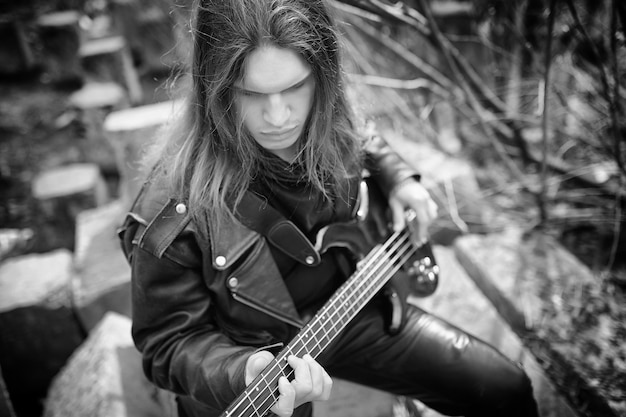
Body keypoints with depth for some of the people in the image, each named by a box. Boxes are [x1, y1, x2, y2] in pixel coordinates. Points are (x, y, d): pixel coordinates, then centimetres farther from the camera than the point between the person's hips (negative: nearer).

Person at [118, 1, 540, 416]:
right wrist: (245, 372, -35)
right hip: (257, 350, -3)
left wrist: (398, 178, -5)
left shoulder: (327, 122, -14)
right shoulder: (172, 214, -32)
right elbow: (170, 341, -18)